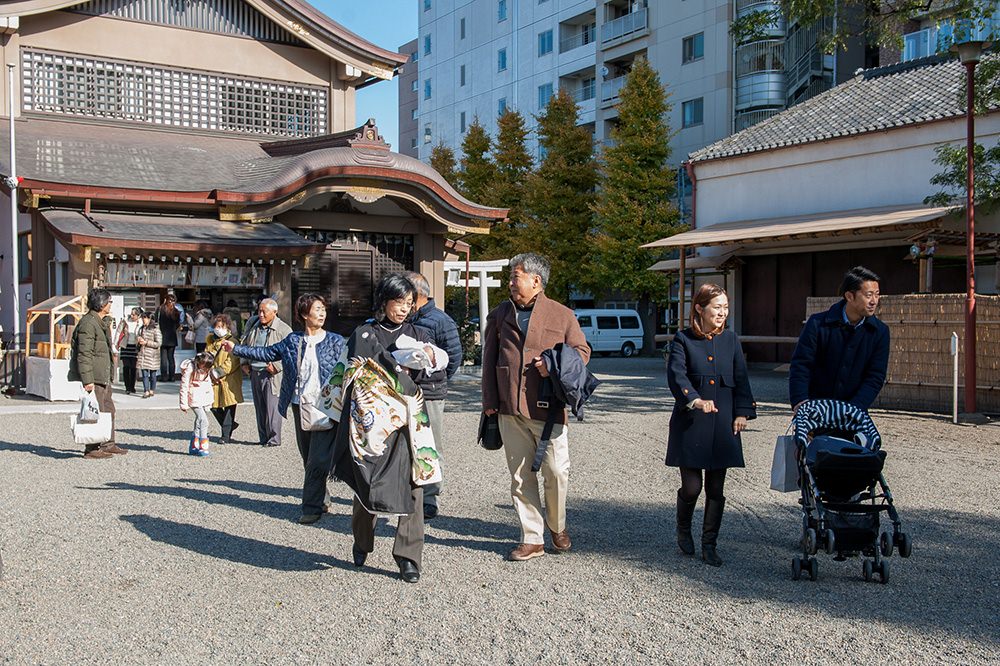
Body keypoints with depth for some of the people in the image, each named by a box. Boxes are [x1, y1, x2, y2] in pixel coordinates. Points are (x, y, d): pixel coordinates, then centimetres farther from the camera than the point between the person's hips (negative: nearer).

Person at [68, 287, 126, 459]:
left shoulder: (101, 322, 16)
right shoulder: (88, 323, -17)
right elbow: (84, 355, -22)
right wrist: (88, 380, -25)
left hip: (103, 376, 11)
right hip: (93, 377, -11)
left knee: (108, 408, 16)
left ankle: (108, 444, 26)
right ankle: (91, 449, 0)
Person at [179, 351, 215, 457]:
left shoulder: (206, 370, 6)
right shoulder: (189, 369, -15)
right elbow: (184, 386, -12)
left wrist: (211, 396, 23)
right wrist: (183, 404, -10)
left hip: (205, 400, 8)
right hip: (195, 400, -8)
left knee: (199, 423, 12)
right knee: (203, 421, -18)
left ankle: (193, 447, 22)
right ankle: (203, 447, -16)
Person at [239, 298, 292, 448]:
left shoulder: (284, 330, -9)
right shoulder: (253, 324, 10)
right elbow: (244, 344, 25)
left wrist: (276, 367, -15)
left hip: (271, 375, -6)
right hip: (255, 373, 6)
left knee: (272, 407, -6)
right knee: (259, 407, 11)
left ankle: (274, 439, 3)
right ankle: (263, 438, 19)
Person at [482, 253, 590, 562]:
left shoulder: (562, 315, 3)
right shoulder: (500, 314, 12)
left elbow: (581, 351, 8)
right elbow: (489, 359, 13)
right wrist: (490, 400, 5)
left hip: (548, 409, -3)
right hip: (510, 410, 3)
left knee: (557, 472, 0)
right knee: (520, 477, 6)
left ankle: (557, 527, 26)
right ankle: (532, 539, 16)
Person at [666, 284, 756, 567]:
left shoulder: (730, 339, 10)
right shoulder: (683, 340, -3)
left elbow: (741, 377, 12)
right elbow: (676, 375, -17)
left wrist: (742, 412, 2)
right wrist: (695, 399, -34)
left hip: (722, 424, 3)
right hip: (690, 424, -3)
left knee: (716, 488, 5)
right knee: (691, 486, -3)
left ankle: (709, 545, 17)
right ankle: (683, 530, 26)